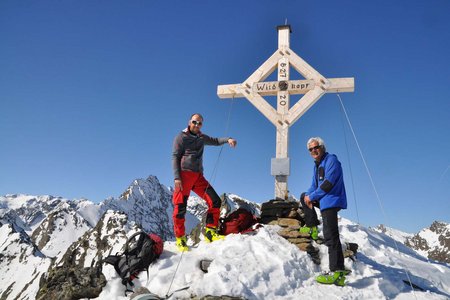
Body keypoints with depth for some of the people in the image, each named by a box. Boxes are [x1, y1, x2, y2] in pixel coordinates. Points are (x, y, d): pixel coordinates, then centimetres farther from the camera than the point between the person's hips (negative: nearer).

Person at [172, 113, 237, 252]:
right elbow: (175, 157, -3)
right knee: (180, 208, -6)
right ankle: (180, 239, 6)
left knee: (215, 201, -6)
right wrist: (177, 178, -14)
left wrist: (228, 139, 3)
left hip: (198, 176, 6)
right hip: (184, 175, -6)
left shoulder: (201, 138, 20)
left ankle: (210, 232, 1)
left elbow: (215, 141, 26)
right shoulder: (181, 137, 3)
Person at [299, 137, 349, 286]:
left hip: (332, 200, -10)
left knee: (331, 236, -16)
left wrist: (312, 197, -11)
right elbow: (314, 186, 18)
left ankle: (337, 272, -18)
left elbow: (328, 184, -18)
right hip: (323, 200, 10)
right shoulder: (317, 165, 19)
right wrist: (308, 195, -4)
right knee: (304, 196, 27)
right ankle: (312, 227, 21)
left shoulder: (331, 160, -10)